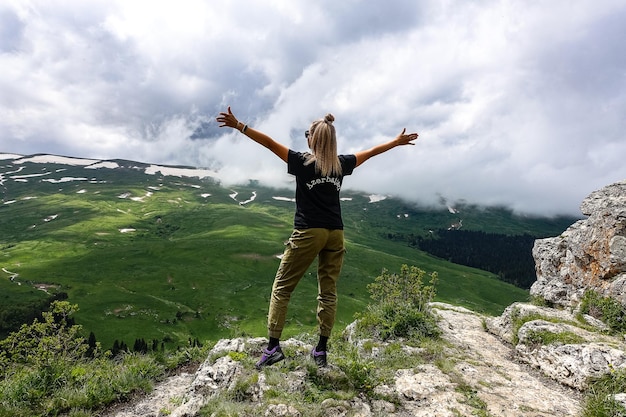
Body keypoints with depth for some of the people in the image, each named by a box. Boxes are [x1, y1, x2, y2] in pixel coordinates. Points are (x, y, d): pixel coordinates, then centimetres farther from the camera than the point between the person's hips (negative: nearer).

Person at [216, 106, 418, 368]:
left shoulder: (302, 162, -3)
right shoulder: (341, 164, 8)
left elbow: (269, 143, -3)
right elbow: (371, 152, 22)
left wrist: (238, 125, 1)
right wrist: (397, 142, 36)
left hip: (309, 232, -4)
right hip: (335, 234, 4)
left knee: (282, 287, 6)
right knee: (328, 291, 10)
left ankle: (273, 347, 3)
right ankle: (321, 350, 16)